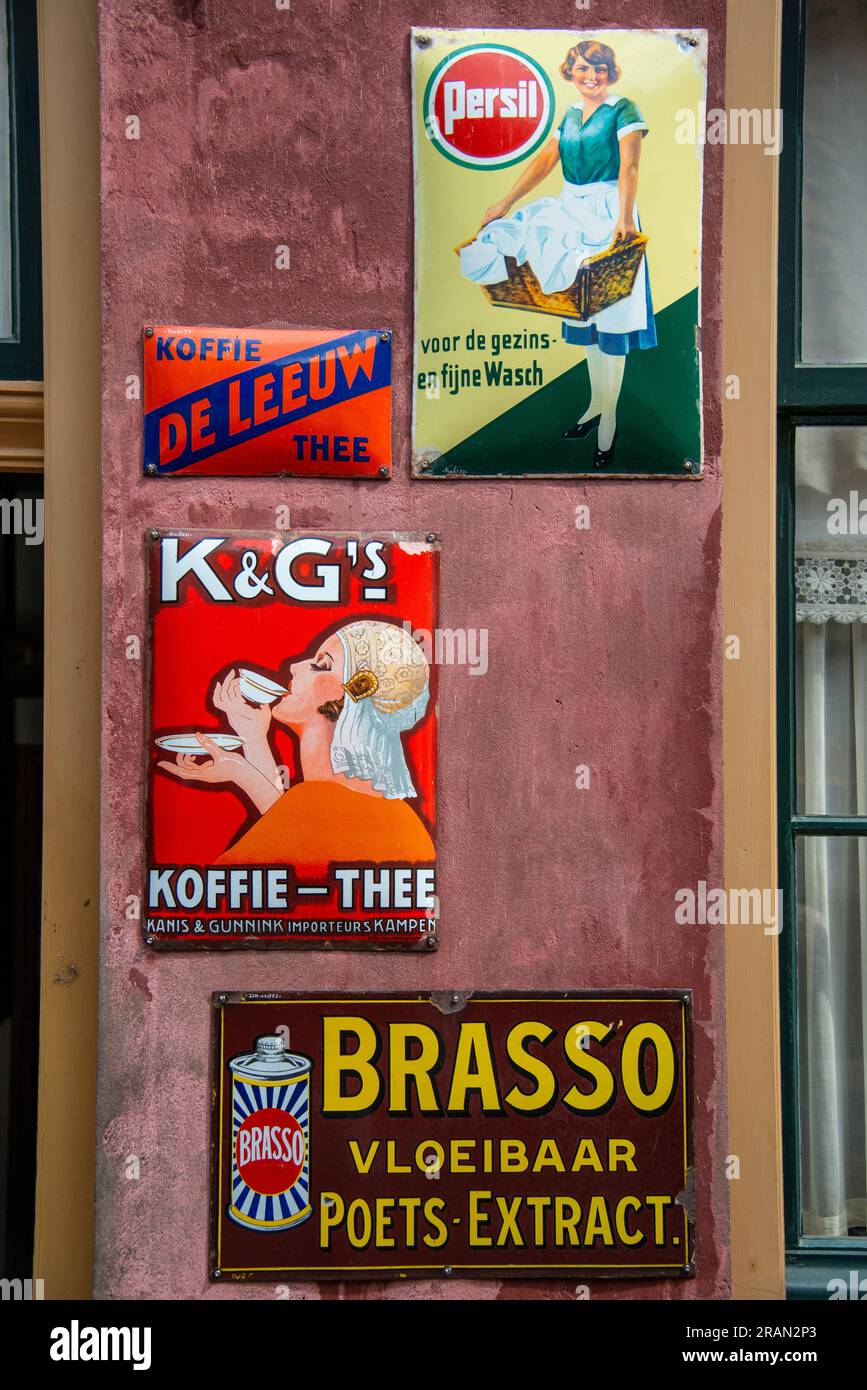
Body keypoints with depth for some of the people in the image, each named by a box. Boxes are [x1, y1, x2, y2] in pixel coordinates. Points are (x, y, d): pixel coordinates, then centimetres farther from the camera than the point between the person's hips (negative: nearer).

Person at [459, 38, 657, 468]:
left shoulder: (623, 110, -5)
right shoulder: (570, 116, 15)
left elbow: (629, 166, -17)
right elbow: (544, 161, 14)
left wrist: (624, 217, -31)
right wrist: (505, 203, 7)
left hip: (609, 214, -7)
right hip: (572, 214, 7)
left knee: (610, 311, -5)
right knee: (584, 310, 10)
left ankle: (609, 416, 0)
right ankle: (596, 404, 20)